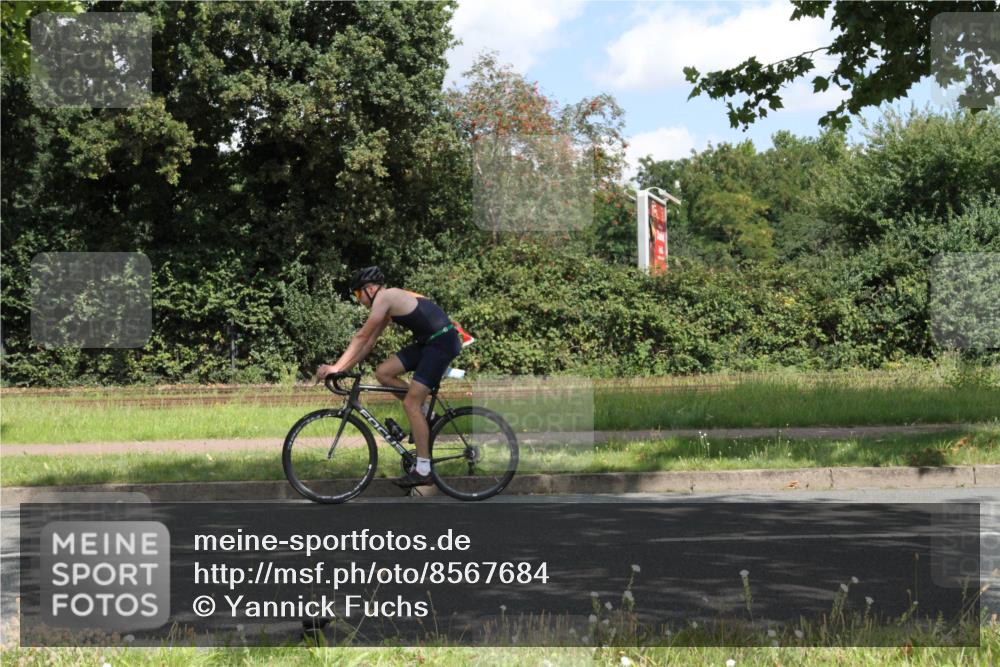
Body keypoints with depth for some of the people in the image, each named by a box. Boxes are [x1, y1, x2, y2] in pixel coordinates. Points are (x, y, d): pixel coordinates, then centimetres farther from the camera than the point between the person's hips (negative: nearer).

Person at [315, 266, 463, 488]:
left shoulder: (385, 297, -12)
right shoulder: (390, 302, 16)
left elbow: (361, 337, -14)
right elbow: (370, 342, 17)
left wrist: (336, 367, -12)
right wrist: (344, 368, 12)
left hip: (442, 342, -9)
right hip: (427, 342, 9)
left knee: (411, 402, -10)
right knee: (383, 373, 4)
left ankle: (423, 470, -7)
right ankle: (423, 413, 13)